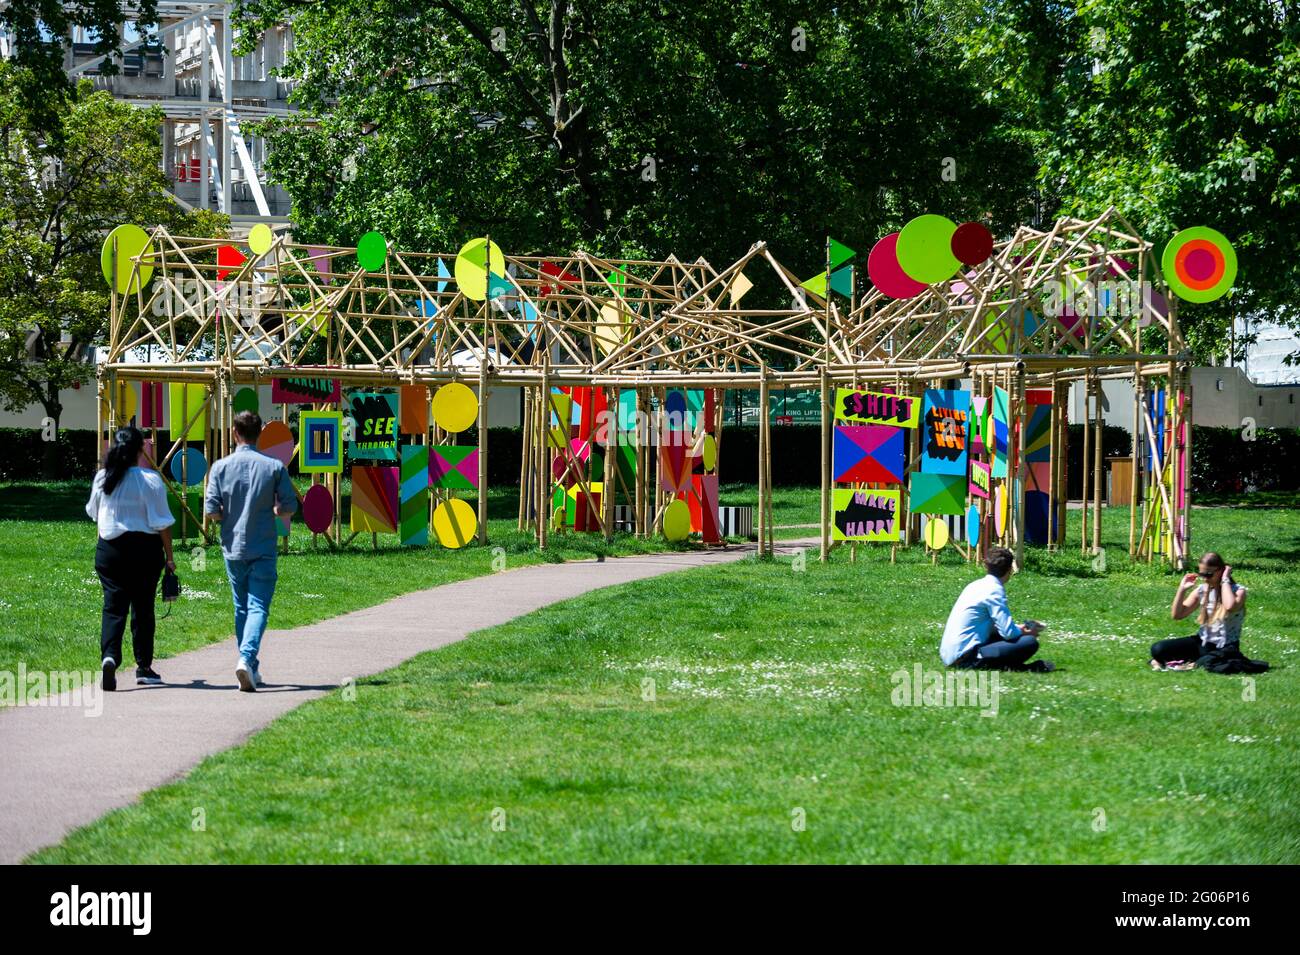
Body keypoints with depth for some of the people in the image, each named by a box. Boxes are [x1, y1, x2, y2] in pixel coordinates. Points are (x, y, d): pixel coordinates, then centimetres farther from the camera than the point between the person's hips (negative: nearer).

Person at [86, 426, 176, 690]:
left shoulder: (101, 478, 1)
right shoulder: (150, 480, -10)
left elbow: (93, 512, 18)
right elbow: (162, 523, -9)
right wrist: (169, 557, 1)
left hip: (109, 547, 2)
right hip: (144, 549, -2)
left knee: (113, 606, 2)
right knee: (143, 607, 9)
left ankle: (109, 655, -22)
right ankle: (144, 668, 17)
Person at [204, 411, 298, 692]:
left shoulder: (221, 467, -4)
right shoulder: (274, 466, -5)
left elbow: (211, 511, -7)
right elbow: (289, 506, -3)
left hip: (233, 548, 2)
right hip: (264, 549, -2)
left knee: (241, 608, 14)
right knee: (258, 606, -4)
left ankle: (251, 668, 19)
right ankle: (247, 658, -26)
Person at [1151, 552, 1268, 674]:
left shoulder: (1237, 591, -11)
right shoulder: (1202, 590, 4)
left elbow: (1230, 607, -36)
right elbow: (1176, 615, 4)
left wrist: (1225, 581, -24)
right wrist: (1182, 589, -7)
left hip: (1225, 647, -5)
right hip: (1202, 643, 5)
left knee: (1210, 663, -40)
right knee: (1158, 649, -11)